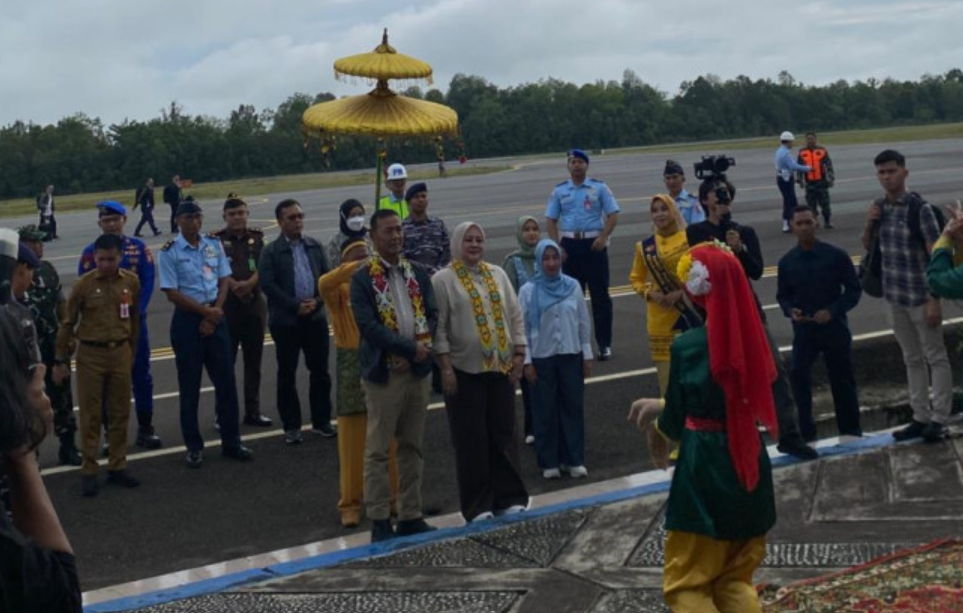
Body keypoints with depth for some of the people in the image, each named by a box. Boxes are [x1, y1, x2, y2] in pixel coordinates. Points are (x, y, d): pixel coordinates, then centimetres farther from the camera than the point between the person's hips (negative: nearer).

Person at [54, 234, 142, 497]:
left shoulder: (131, 282, 0)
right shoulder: (83, 284, -8)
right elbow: (68, 323, 0)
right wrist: (62, 360, 1)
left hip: (120, 352, 3)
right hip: (90, 354, -3)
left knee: (120, 413, 9)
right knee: (90, 415, 2)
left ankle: (117, 466, 20)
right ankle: (89, 471, 9)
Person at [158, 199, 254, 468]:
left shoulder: (214, 245, 6)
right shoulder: (169, 252, -7)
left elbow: (224, 281, 7)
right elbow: (172, 293, -10)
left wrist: (215, 313, -6)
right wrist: (206, 311, -12)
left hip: (215, 318, 4)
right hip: (187, 320, -4)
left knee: (226, 380, 5)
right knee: (190, 385, 4)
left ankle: (231, 442, 16)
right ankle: (194, 446, 14)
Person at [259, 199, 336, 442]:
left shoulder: (315, 246, 8)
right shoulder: (271, 251, -4)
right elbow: (267, 284, -12)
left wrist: (317, 300, -9)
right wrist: (296, 306, -16)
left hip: (315, 317, 3)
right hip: (285, 321, -3)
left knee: (320, 371, 8)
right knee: (287, 374, 4)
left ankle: (321, 421, 20)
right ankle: (291, 426, 14)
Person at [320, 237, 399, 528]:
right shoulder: (340, 289, -4)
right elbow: (323, 284, -26)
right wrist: (357, 268, -32)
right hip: (353, 365, -3)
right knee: (352, 439, 1)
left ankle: (390, 495, 23)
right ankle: (351, 503, 8)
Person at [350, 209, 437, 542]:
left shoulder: (418, 274, 10)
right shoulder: (363, 278, -7)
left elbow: (431, 315, 6)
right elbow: (368, 325, -16)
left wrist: (421, 348, -12)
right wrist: (411, 348, -18)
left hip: (417, 371, 5)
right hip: (383, 373, -5)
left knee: (412, 447, 12)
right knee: (378, 450, 1)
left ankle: (411, 516, 20)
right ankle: (379, 520, 8)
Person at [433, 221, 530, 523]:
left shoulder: (497, 274, 12)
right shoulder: (443, 280, -3)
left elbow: (516, 316, 12)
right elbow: (438, 327, -6)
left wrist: (519, 354, 3)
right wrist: (446, 367, -12)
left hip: (501, 368, 4)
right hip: (465, 370, -4)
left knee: (503, 434, 9)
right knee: (471, 440, 0)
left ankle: (509, 498, 18)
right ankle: (477, 506, 7)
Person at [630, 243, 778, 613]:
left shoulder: (687, 346, -16)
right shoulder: (752, 339, 0)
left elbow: (676, 424, -7)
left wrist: (656, 425, 16)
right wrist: (663, 406, 18)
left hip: (705, 473, -5)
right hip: (749, 467, 6)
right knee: (737, 579, 20)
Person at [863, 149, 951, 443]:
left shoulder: (919, 208, -14)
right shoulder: (879, 207, 4)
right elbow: (868, 246, 17)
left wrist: (934, 300, -19)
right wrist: (869, 224, -4)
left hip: (920, 295, -7)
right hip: (895, 296, 7)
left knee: (935, 357, 4)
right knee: (912, 359, 14)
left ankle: (939, 419, 8)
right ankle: (920, 418, 21)